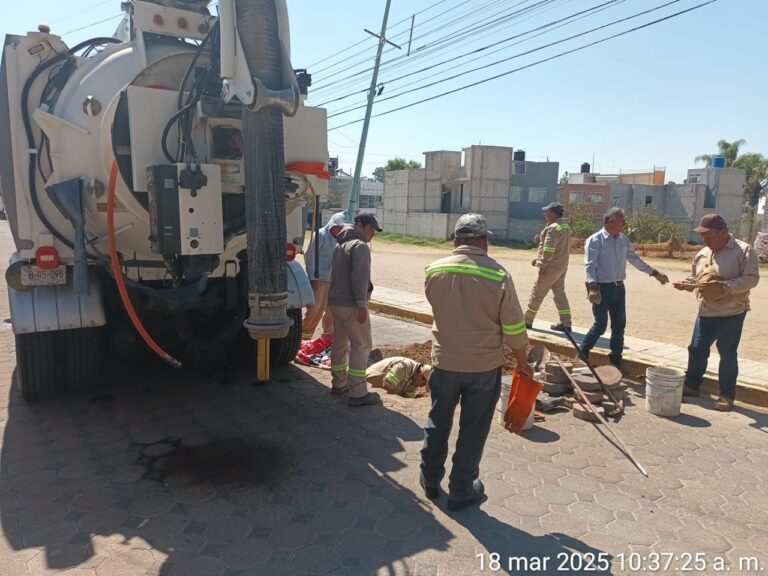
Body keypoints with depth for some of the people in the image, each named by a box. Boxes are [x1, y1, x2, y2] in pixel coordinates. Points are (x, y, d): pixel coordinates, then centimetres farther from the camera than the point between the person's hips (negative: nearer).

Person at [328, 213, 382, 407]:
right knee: (361, 346, -5)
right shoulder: (360, 246, -13)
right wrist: (362, 305, -25)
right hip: (351, 305, -10)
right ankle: (358, 393, -5)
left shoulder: (340, 245, 18)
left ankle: (339, 384, 29)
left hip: (335, 302, 10)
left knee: (339, 343, 18)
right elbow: (360, 277, -23)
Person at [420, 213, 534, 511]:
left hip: (444, 361, 2)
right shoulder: (498, 275, -16)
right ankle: (461, 491, 27)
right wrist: (522, 360, 5)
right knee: (473, 431, 13)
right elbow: (514, 326, -9)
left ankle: (431, 479, 36)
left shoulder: (434, 271, -9)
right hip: (484, 366, -2)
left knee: (438, 422, 20)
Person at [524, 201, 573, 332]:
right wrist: (538, 258, 18)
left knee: (537, 293, 2)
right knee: (560, 293, 13)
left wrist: (542, 265, -18)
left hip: (551, 267, -9)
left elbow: (549, 249, -23)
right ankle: (565, 323, 12)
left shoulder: (553, 228, -18)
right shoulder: (566, 227, 13)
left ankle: (527, 321, 12)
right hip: (562, 266, 9)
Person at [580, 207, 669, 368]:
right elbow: (590, 266, -18)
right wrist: (592, 287, -28)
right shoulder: (595, 240, -11)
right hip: (602, 288, -7)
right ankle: (581, 355, 10)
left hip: (618, 288, 7)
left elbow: (635, 259, 19)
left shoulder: (624, 240, 10)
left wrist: (655, 273, 18)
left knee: (619, 325, 11)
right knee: (600, 325, -6)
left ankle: (616, 360, 25)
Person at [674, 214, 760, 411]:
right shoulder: (702, 253, 8)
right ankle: (691, 385, 29)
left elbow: (751, 278, -18)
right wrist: (686, 284, -5)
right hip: (706, 312, 6)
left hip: (731, 314, -6)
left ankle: (727, 395, 19)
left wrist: (723, 286, -29)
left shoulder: (744, 250, -11)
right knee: (697, 350, 12)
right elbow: (695, 278, 17)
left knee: (727, 355, 4)